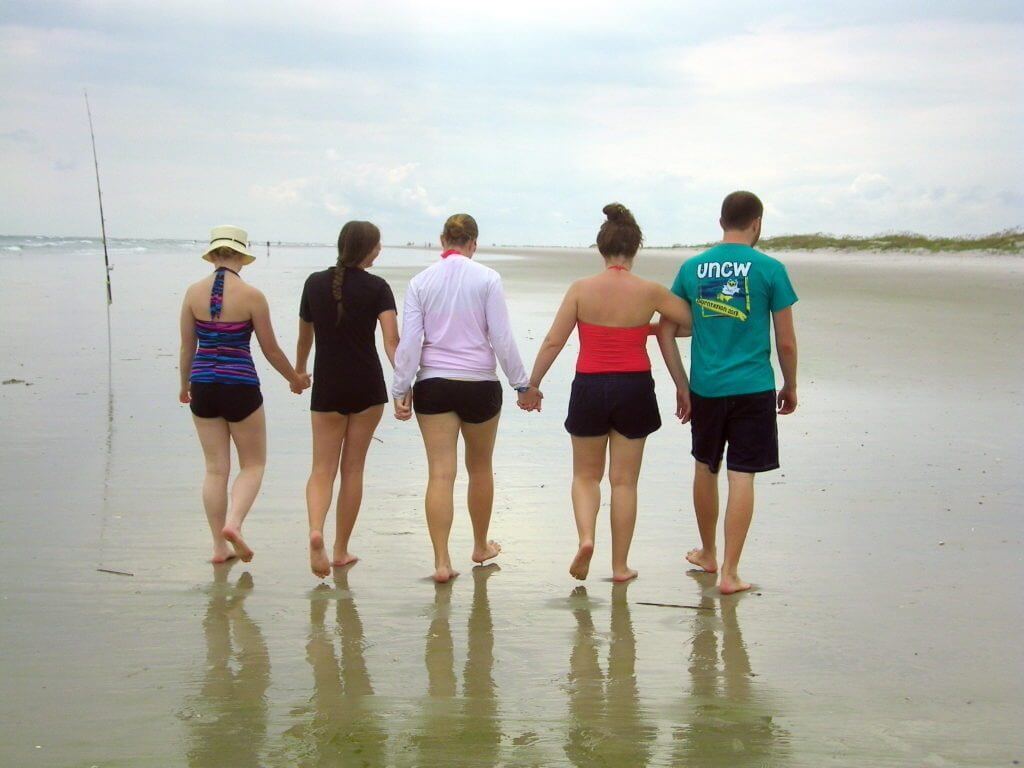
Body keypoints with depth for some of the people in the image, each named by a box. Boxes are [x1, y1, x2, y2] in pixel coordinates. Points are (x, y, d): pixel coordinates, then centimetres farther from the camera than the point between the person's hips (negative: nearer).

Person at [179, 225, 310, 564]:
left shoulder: (194, 292, 0)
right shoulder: (251, 296, -9)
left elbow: (187, 347, 6)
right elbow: (271, 350, -2)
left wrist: (185, 385, 23)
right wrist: (295, 379, 14)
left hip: (203, 386, 4)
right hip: (240, 386, -4)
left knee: (215, 468, 10)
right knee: (253, 464, 10)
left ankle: (219, 546, 12)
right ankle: (233, 523, -12)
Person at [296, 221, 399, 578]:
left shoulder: (315, 284, 2)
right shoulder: (377, 287, -5)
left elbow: (305, 336, 13)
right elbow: (392, 341, -16)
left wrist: (299, 371, 29)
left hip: (327, 388, 1)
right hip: (367, 388, -1)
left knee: (322, 469, 3)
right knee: (353, 469, 9)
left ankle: (315, 530, -24)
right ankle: (341, 550, 15)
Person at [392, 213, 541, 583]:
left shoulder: (421, 282, 2)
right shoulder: (487, 279, -4)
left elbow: (409, 341, -3)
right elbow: (502, 338, -6)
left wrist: (400, 390, 2)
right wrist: (523, 385, 2)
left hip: (433, 385, 1)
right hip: (479, 384, -1)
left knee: (440, 473, -1)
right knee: (480, 468, 18)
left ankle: (441, 562, -7)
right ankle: (481, 546, 35)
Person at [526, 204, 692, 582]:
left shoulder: (581, 289, -7)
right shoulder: (649, 292, -6)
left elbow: (553, 342, -7)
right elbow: (695, 321, 5)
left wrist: (532, 384, 4)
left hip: (590, 387, 0)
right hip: (634, 388, 0)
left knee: (586, 474, 17)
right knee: (624, 480, 10)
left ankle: (585, 537, -7)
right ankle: (620, 565, 15)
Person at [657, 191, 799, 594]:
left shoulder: (692, 268, 4)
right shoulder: (769, 269, -6)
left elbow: (665, 333, 4)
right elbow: (786, 341, -4)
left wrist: (683, 387, 11)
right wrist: (790, 387, 11)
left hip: (705, 389, 3)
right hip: (752, 389, -3)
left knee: (706, 469, 19)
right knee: (741, 477, 0)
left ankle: (708, 554, 36)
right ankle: (729, 573, 1)